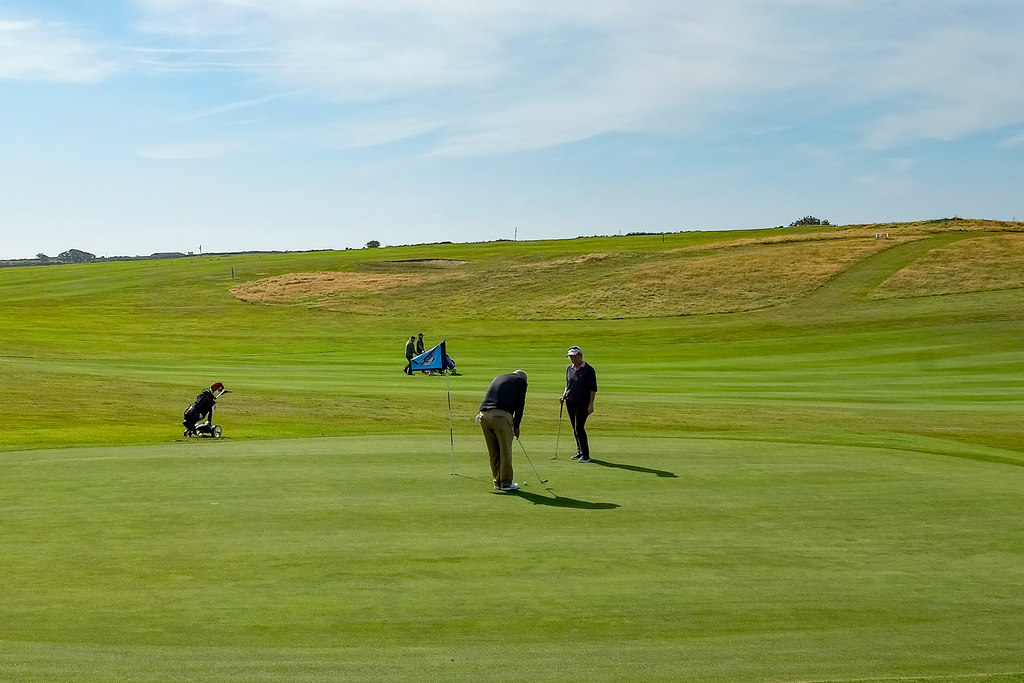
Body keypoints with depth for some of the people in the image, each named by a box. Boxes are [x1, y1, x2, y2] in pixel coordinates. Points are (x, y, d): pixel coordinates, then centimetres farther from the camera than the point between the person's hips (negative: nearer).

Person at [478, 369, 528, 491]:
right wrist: (516, 426, 19)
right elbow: (520, 405, 10)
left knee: (493, 452, 12)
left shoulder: (498, 378, 31)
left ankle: (498, 482, 19)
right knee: (505, 450, 3)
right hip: (501, 415, -6)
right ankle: (506, 483, 8)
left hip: (484, 414, 6)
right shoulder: (521, 382, 15)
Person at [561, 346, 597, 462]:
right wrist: (564, 395, 5)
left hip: (583, 403, -6)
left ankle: (586, 455, -8)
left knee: (579, 427, -13)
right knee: (575, 428, 8)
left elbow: (593, 388, -7)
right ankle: (580, 452, 18)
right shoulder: (569, 369, 11)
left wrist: (591, 404, -12)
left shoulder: (588, 369, -7)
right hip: (570, 402, 6)